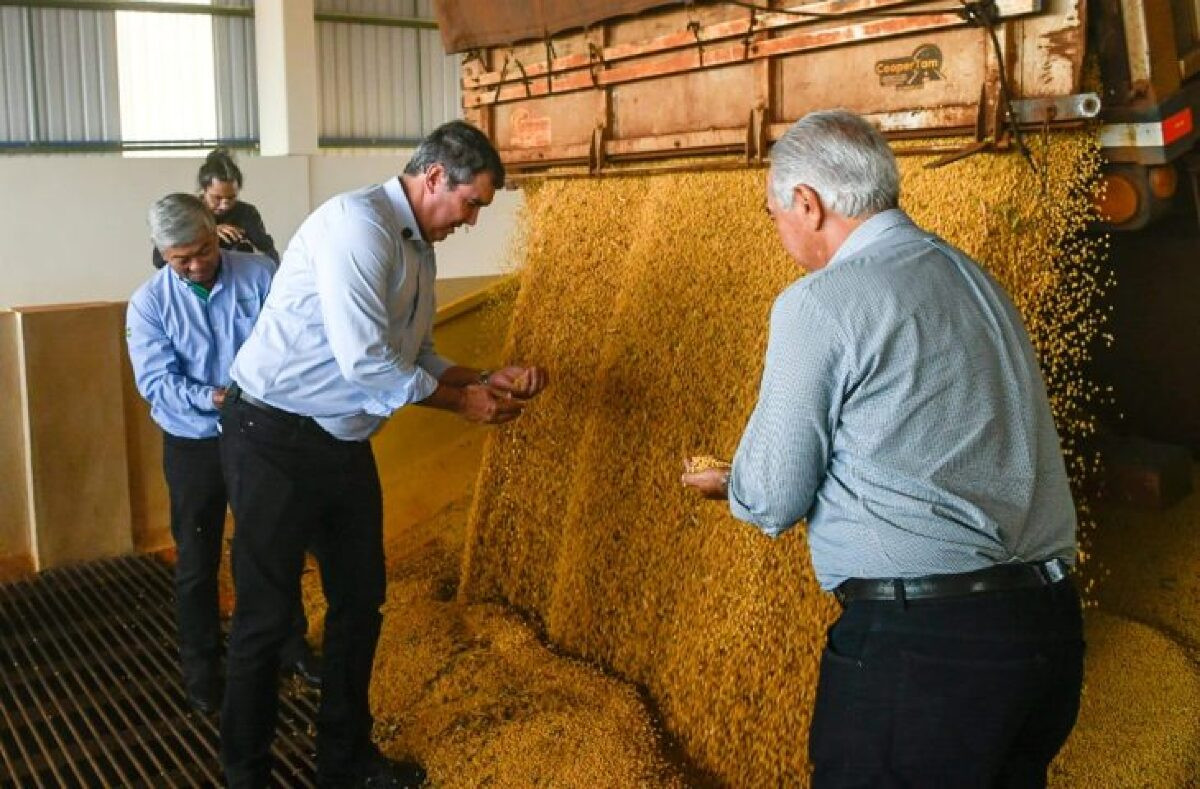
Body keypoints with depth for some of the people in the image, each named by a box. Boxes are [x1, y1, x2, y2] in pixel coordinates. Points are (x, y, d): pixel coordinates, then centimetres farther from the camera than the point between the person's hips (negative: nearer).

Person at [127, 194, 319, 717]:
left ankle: (292, 643, 37)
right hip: (195, 446, 0)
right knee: (197, 562, 11)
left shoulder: (260, 274, -8)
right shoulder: (149, 304, -8)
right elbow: (157, 382, -16)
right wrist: (216, 398, -32)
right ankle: (200, 667, 29)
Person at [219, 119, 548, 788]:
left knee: (361, 602, 15)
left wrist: (490, 381, 2)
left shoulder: (421, 252, 10)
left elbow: (418, 360, 16)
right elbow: (366, 362, -24)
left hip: (346, 445, 9)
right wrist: (463, 402, -13)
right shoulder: (356, 223, -19)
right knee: (266, 615, 2)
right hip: (276, 439, -9)